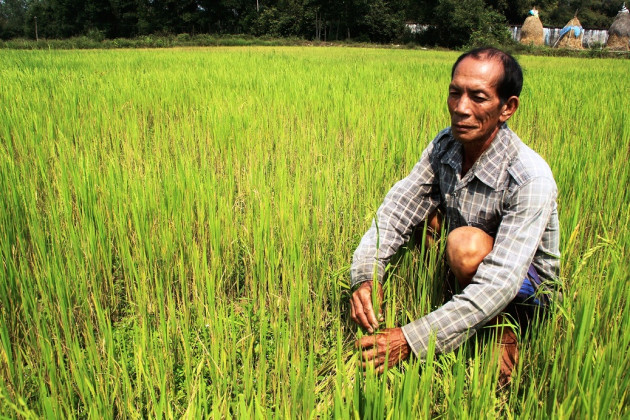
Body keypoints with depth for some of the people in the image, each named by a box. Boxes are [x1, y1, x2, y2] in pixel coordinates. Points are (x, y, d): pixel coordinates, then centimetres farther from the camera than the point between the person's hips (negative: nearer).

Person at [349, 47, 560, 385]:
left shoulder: (531, 178, -31)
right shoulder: (445, 145, -13)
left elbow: (499, 283, -37)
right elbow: (396, 211, -16)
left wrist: (412, 339, -43)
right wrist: (365, 275, -34)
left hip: (526, 290, -5)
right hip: (465, 271, 6)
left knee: (466, 243, -35)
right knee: (418, 201, -9)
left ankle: (501, 329, -7)